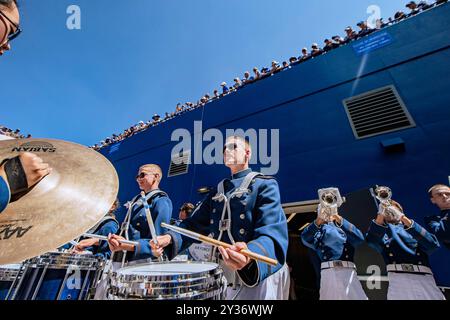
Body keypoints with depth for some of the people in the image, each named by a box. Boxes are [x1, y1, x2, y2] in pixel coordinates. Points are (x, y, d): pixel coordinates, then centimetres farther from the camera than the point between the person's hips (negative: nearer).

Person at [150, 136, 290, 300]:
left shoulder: (265, 184, -11)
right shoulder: (217, 191, 9)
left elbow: (273, 233, -23)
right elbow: (195, 223, 5)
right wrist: (171, 238, -14)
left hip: (260, 276, -5)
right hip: (223, 274, 6)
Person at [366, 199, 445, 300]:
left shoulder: (416, 229, 20)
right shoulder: (382, 231, 14)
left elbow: (433, 244, -2)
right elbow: (371, 240, -9)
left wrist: (403, 217, -11)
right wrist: (381, 213, -20)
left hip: (424, 277, 2)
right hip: (398, 278, -2)